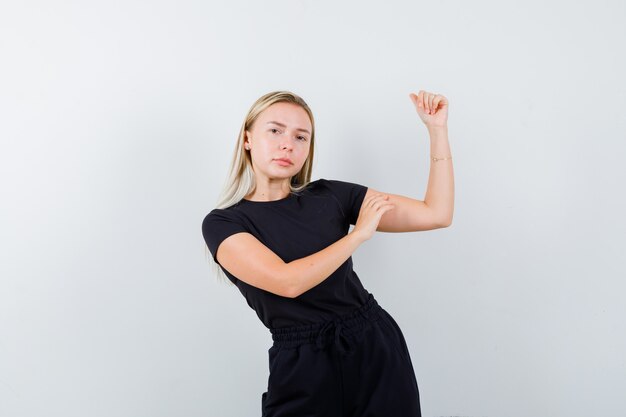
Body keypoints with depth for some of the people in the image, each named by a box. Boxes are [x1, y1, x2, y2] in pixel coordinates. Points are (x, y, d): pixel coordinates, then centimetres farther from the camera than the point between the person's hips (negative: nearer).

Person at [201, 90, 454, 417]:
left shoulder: (329, 195, 1)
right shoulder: (222, 223, -6)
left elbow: (437, 214, 0)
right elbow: (288, 281, -21)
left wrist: (437, 128, -4)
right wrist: (359, 233, -11)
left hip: (378, 349, 3)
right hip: (303, 369, -3)